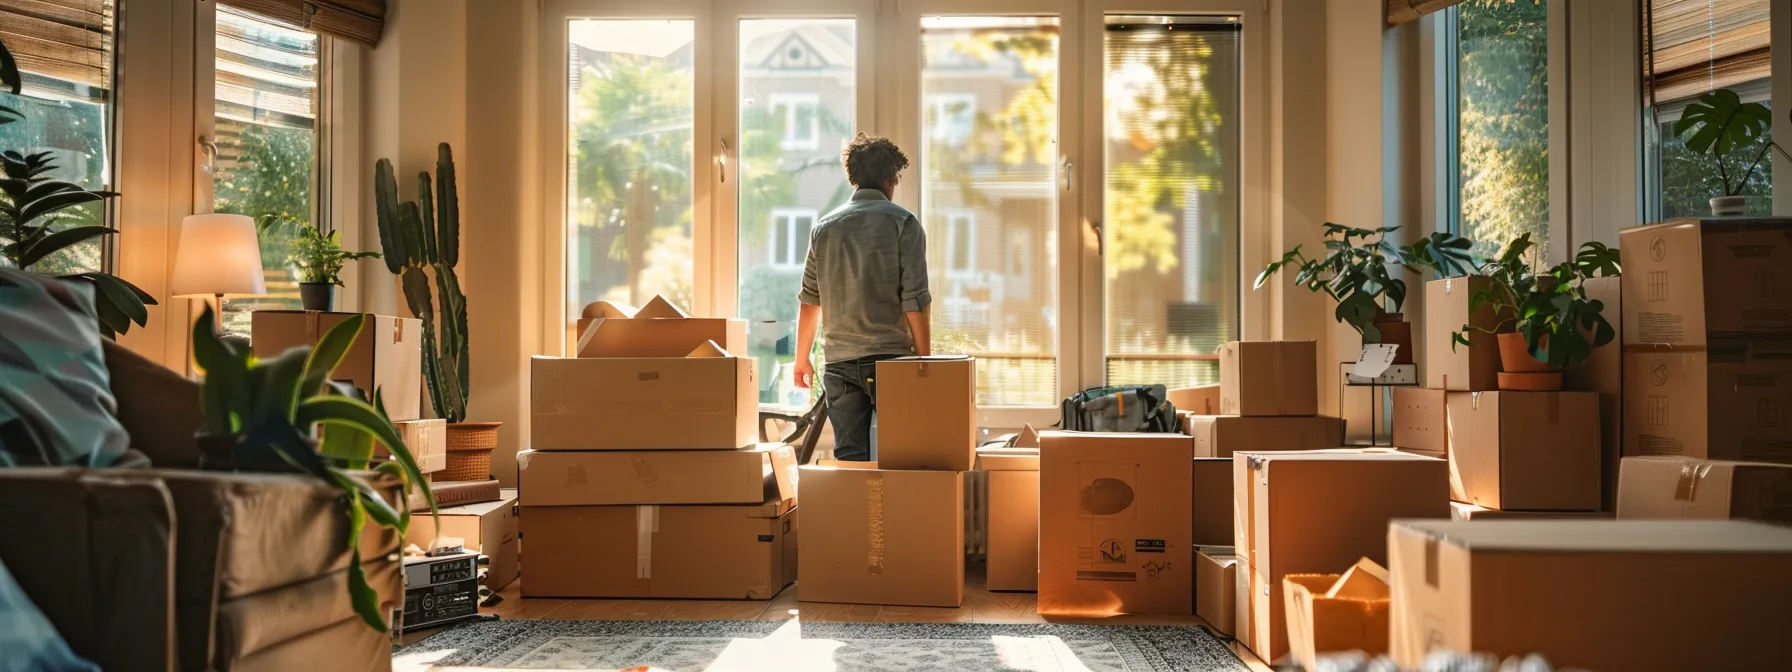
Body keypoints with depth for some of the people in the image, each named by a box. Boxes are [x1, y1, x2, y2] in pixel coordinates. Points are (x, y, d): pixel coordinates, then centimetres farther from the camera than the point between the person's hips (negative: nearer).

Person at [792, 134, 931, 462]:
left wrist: (802, 358, 21)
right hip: (890, 358, -4)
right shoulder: (903, 223, -4)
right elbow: (915, 299, -9)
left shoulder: (825, 226, 9)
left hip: (839, 361, 4)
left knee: (849, 457, 6)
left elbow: (810, 299, 12)